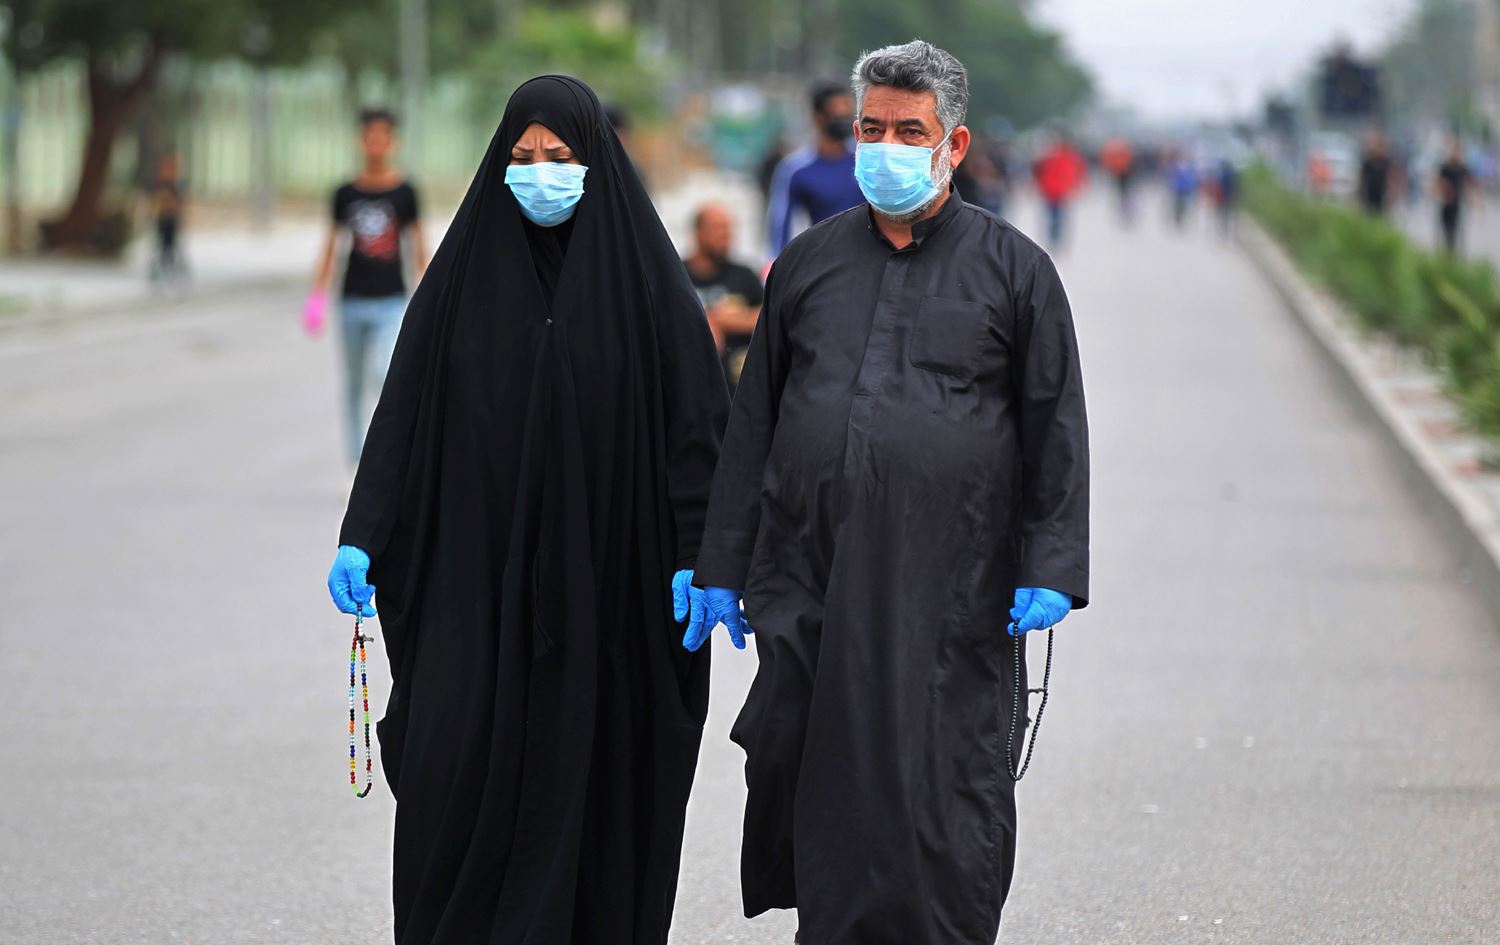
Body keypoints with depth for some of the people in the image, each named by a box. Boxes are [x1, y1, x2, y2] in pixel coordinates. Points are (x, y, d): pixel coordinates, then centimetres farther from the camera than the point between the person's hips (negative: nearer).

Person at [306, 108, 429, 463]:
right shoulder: (346, 193, 3)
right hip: (353, 300, 3)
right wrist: (317, 296, 4)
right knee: (353, 386, 10)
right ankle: (356, 466, 19)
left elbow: (418, 246, 3)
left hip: (390, 302, -3)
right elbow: (331, 244, 9)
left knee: (383, 374, -22)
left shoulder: (405, 193, -2)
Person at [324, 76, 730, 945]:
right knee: (451, 765, -8)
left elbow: (696, 415, -2)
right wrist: (362, 537, -5)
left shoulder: (643, 276, -1)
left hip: (603, 572, -1)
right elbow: (405, 410, 3)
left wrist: (698, 556, -9)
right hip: (478, 571, 1)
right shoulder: (467, 270, 4)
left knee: (584, 769, 2)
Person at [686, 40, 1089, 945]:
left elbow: (1057, 430, 3)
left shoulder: (1013, 269, 4)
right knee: (809, 790, 3)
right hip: (809, 586, 3)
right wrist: (723, 567, 12)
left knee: (946, 802, -2)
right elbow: (753, 422, 16)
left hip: (951, 593, -3)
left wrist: (1049, 571, -6)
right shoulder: (809, 263, 13)